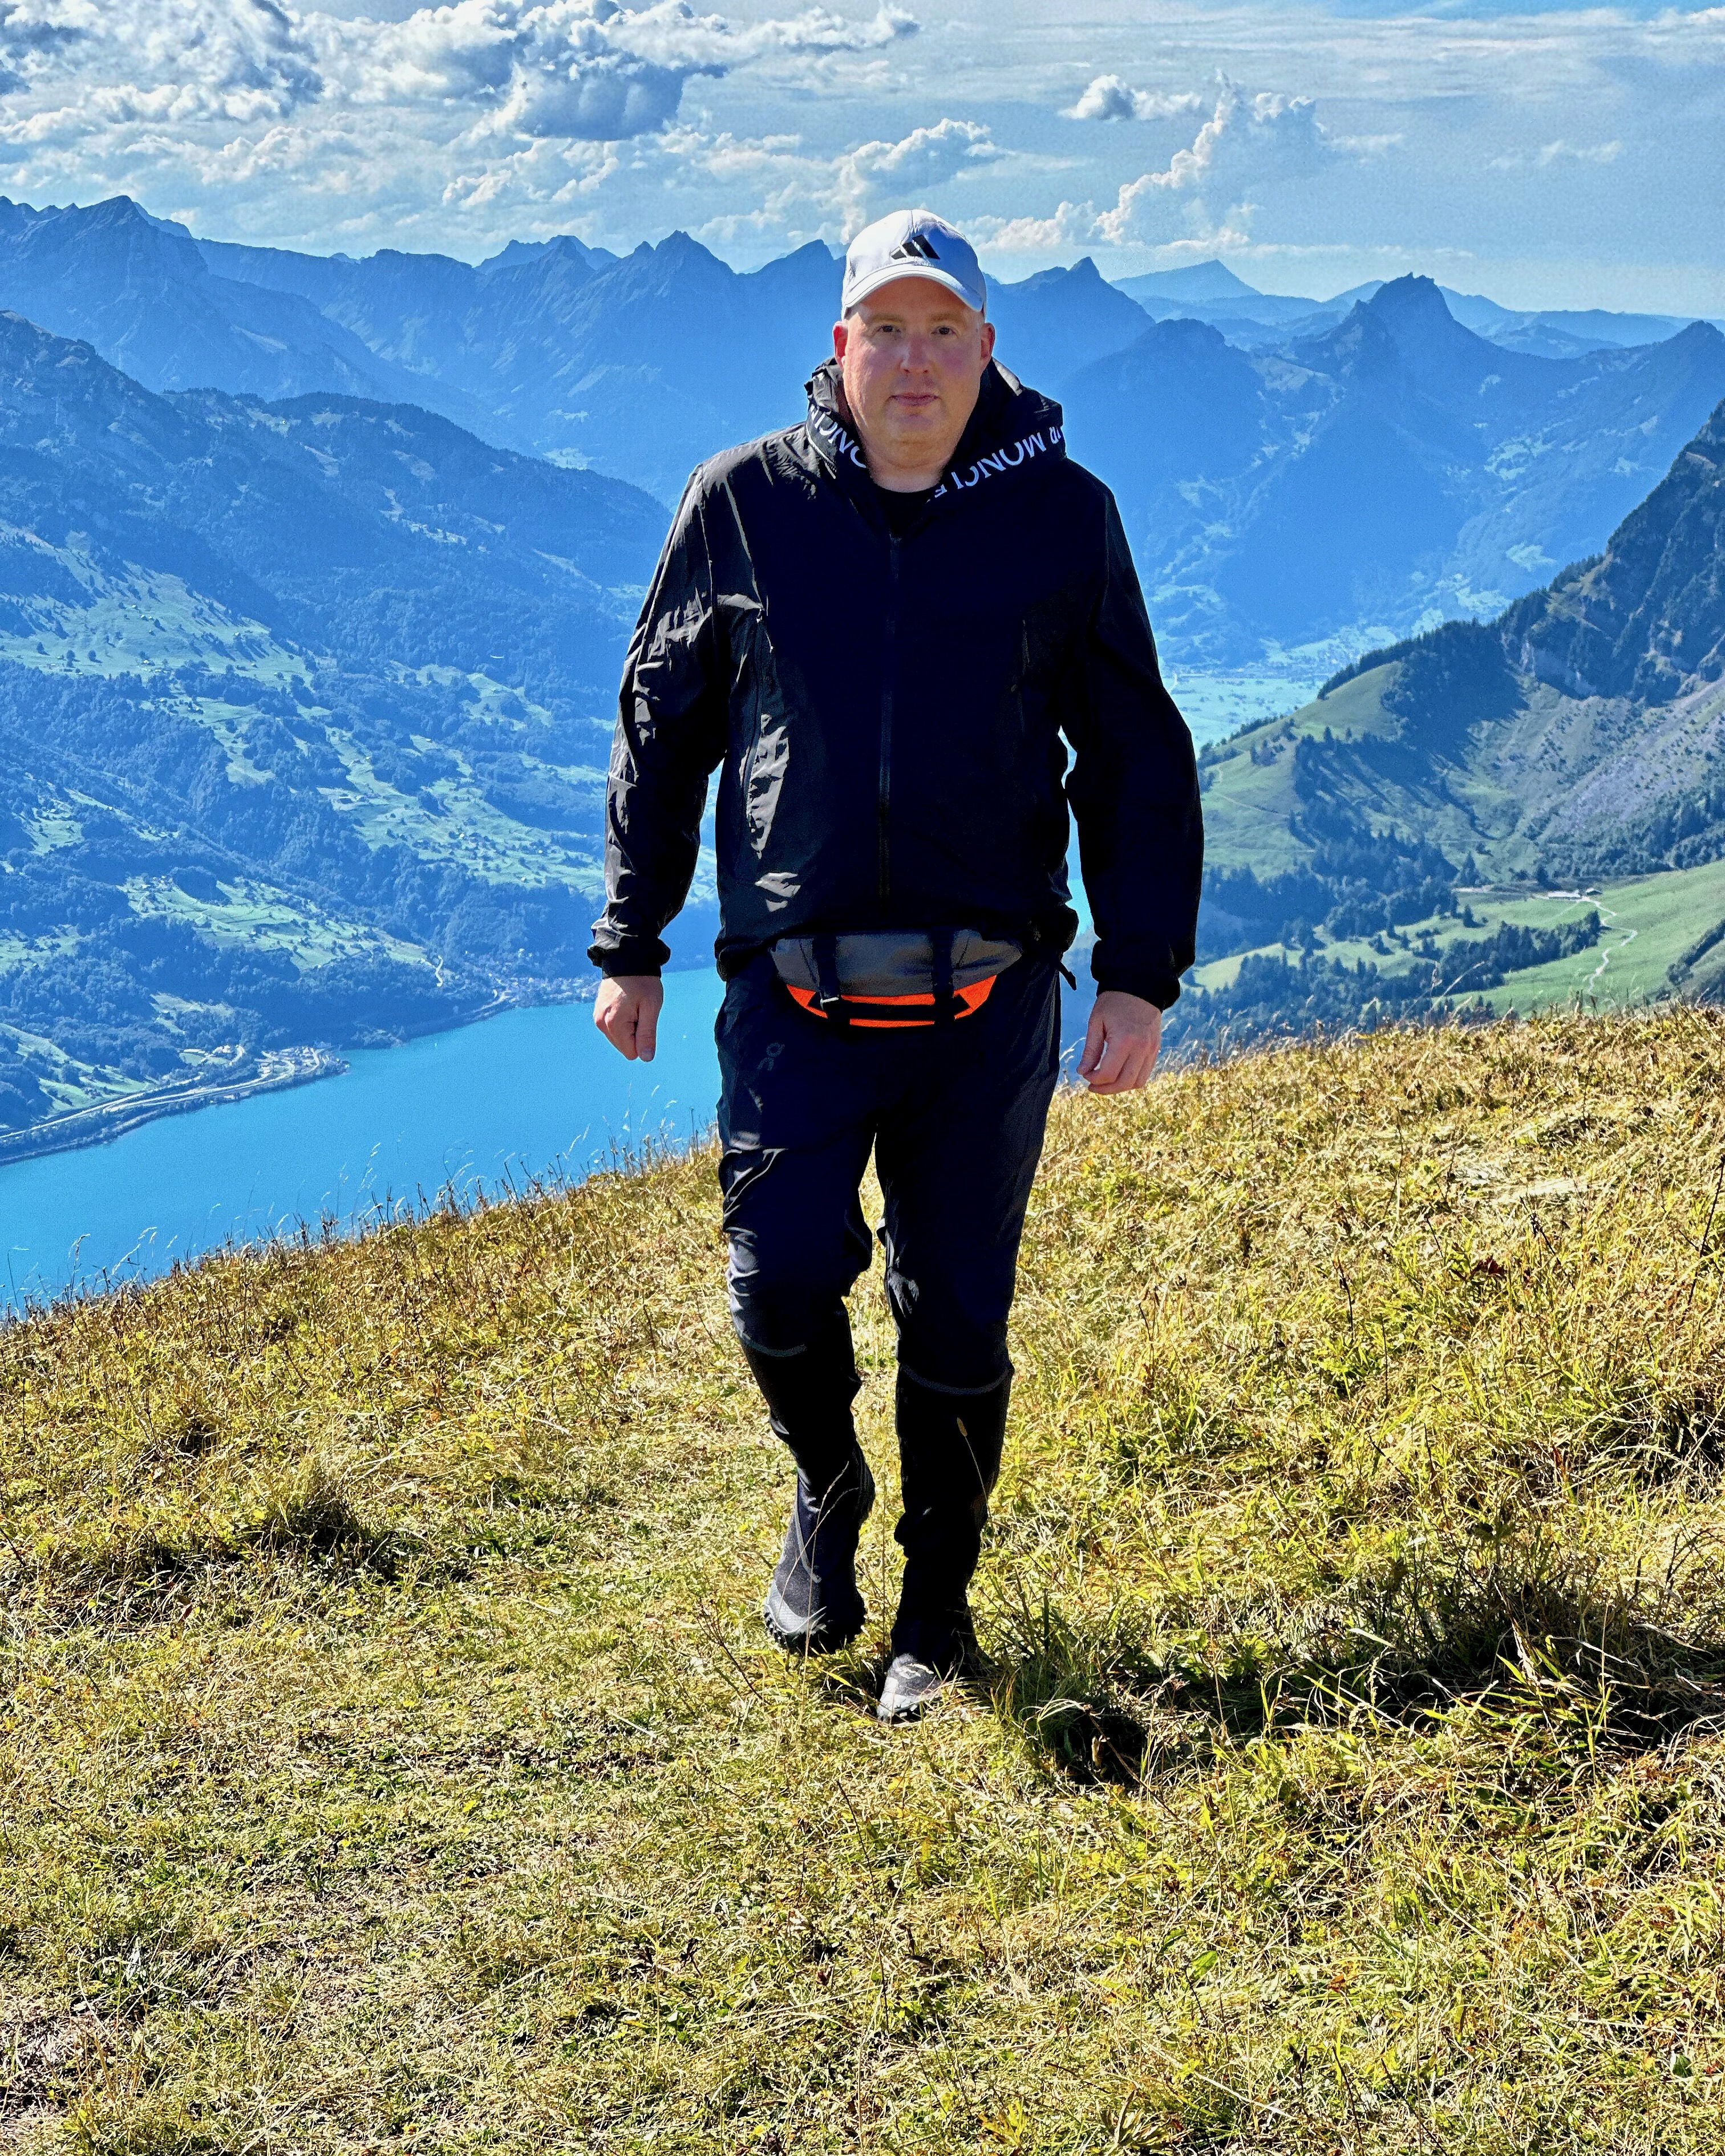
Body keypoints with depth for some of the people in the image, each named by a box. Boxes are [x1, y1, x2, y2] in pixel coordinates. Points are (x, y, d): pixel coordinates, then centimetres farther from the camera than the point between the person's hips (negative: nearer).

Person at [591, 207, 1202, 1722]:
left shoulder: (1062, 515, 3)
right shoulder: (747, 505, 3)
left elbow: (1135, 757, 8)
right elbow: (662, 727, 12)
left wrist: (1142, 973, 0)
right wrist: (630, 946, 10)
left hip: (990, 1000, 0)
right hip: (794, 989, 0)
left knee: (959, 1323, 5)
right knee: (784, 1285, -8)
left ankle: (939, 1609, 27)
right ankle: (829, 1497, 26)